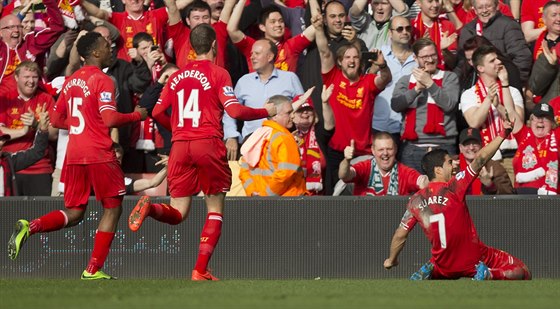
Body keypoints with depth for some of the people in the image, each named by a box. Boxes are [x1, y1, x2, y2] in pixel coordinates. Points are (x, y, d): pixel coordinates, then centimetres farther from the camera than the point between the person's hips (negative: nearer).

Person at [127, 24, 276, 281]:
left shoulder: (177, 76, 14)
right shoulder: (218, 74, 0)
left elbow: (157, 113, 13)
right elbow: (235, 111, -10)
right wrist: (266, 112, 5)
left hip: (180, 145, 4)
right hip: (208, 144, -4)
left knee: (178, 213, 7)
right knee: (215, 210, 8)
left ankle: (150, 207, -27)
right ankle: (201, 270, -2)